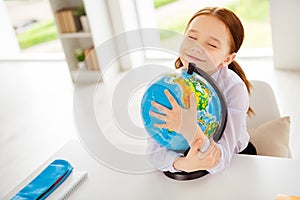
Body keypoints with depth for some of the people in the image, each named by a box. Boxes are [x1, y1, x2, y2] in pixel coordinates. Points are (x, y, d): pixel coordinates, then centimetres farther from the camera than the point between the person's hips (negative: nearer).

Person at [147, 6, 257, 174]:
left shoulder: (234, 88, -22)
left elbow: (219, 163, -28)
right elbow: (155, 149, -17)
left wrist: (189, 128, -46)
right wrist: (183, 164, -37)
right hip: (185, 156, 1)